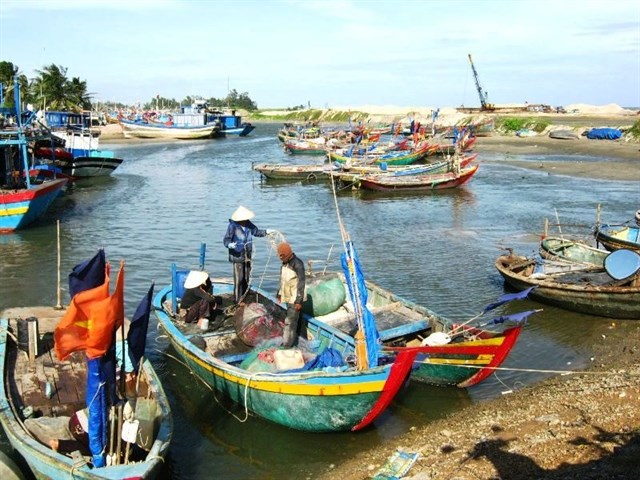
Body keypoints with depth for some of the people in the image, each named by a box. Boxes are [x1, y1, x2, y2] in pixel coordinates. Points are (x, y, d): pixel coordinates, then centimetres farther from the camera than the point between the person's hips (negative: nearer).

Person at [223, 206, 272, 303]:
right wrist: (230, 245, -37)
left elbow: (256, 231, 17)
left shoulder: (248, 224, -1)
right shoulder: (233, 226, -18)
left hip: (247, 256, 6)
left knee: (247, 278, 16)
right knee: (239, 279, -8)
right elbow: (226, 240, -17)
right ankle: (238, 300, 4)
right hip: (237, 256, -6)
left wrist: (267, 232, 7)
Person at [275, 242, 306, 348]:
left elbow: (301, 283, -18)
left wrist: (299, 300, -19)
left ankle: (287, 344, -3)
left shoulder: (297, 264, -19)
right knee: (297, 318, 18)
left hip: (295, 298, -8)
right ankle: (302, 338, 29)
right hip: (288, 297, 8)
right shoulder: (284, 263, 6)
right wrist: (280, 294, 17)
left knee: (290, 321, -7)